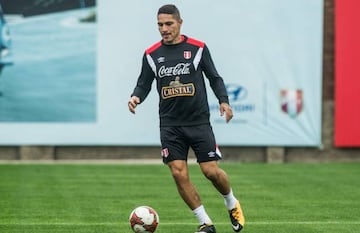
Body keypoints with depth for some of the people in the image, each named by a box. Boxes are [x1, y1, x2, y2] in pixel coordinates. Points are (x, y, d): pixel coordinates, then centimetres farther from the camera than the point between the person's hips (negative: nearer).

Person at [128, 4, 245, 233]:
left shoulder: (198, 48, -1)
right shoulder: (152, 54, 4)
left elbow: (214, 78, 5)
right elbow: (144, 84, 9)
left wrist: (224, 100, -11)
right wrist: (136, 97, -13)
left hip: (199, 121, -2)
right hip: (170, 125, 2)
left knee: (211, 171, -6)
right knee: (179, 174, -7)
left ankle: (232, 204, 26)